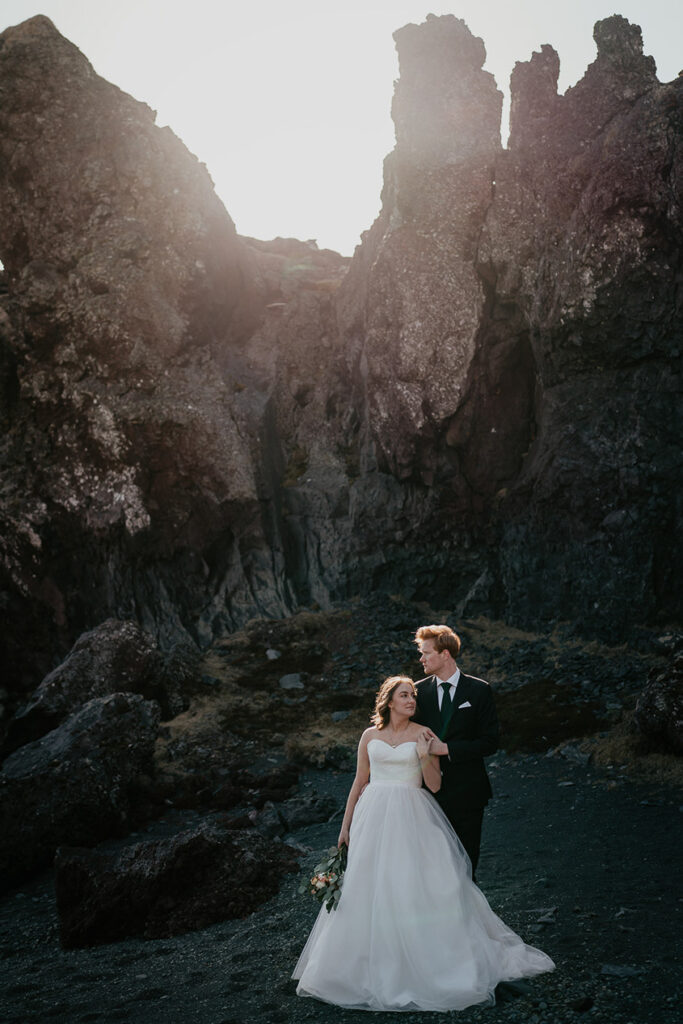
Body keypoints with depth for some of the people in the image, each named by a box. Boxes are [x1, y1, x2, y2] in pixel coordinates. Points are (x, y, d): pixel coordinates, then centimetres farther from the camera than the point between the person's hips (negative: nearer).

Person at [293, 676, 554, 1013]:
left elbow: (434, 785, -1)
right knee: (368, 888, 2)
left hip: (412, 819, -2)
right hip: (374, 817, 2)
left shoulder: (423, 734, 1)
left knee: (415, 886, -5)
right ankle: (373, 965, 15)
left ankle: (420, 962, 8)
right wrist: (346, 825, 12)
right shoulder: (370, 736, 7)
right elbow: (359, 783, 12)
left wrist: (425, 757, -17)